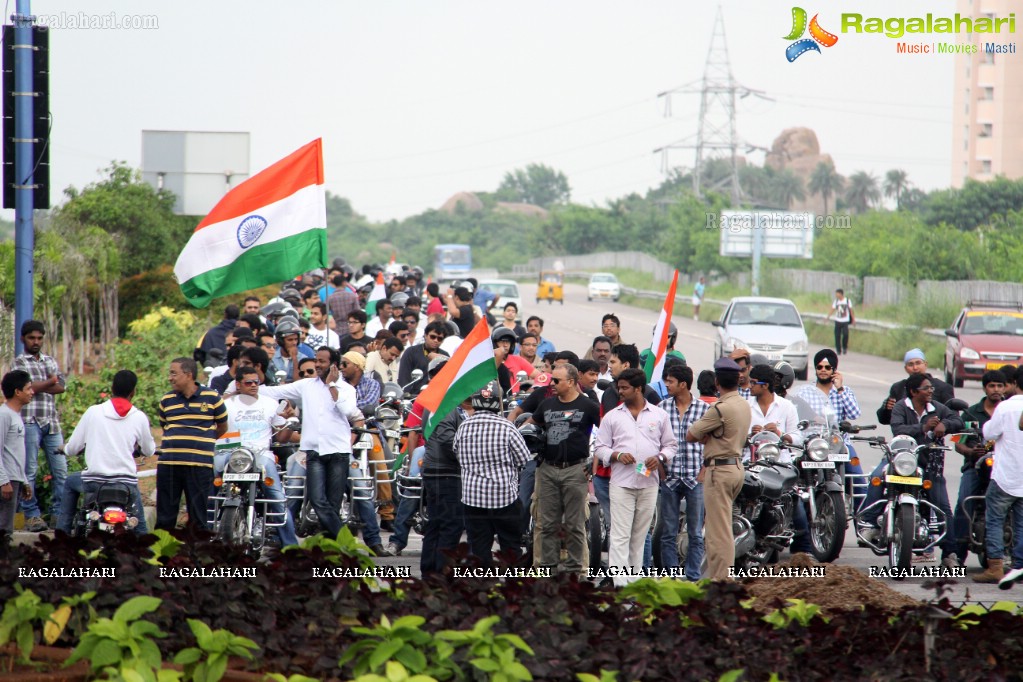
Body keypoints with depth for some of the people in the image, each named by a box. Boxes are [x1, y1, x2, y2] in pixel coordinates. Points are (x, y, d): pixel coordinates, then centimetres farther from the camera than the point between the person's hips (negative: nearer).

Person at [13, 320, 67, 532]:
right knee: (29, 471, -4)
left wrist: (37, 386, -9)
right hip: (29, 422, -5)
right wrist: (50, 382, -1)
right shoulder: (19, 362, 4)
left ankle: (58, 513, 6)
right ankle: (31, 515, -1)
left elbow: (60, 387, 2)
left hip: (51, 422, 5)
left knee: (61, 469, 0)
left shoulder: (50, 361, 18)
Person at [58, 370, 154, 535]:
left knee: (71, 482, 33)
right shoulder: (139, 417, -2)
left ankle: (62, 533, 29)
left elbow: (72, 448, 2)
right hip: (126, 482, 0)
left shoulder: (93, 412, -3)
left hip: (94, 481, 0)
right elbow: (149, 451, 12)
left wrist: (65, 448, 27)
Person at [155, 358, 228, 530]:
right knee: (165, 516, 3)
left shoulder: (212, 398, 2)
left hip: (199, 464, -3)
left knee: (198, 516, 2)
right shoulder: (166, 400, 10)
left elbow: (222, 427, 14)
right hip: (168, 463, 3)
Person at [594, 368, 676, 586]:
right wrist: (617, 455, -11)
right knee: (620, 535, -8)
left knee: (639, 536, 7)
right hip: (621, 483, -1)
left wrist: (660, 458, -7)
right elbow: (600, 448, 8)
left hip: (649, 483, 1)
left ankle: (634, 580, 13)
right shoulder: (612, 416, 9)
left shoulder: (658, 415, 10)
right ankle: (620, 582, -12)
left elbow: (671, 445, 14)